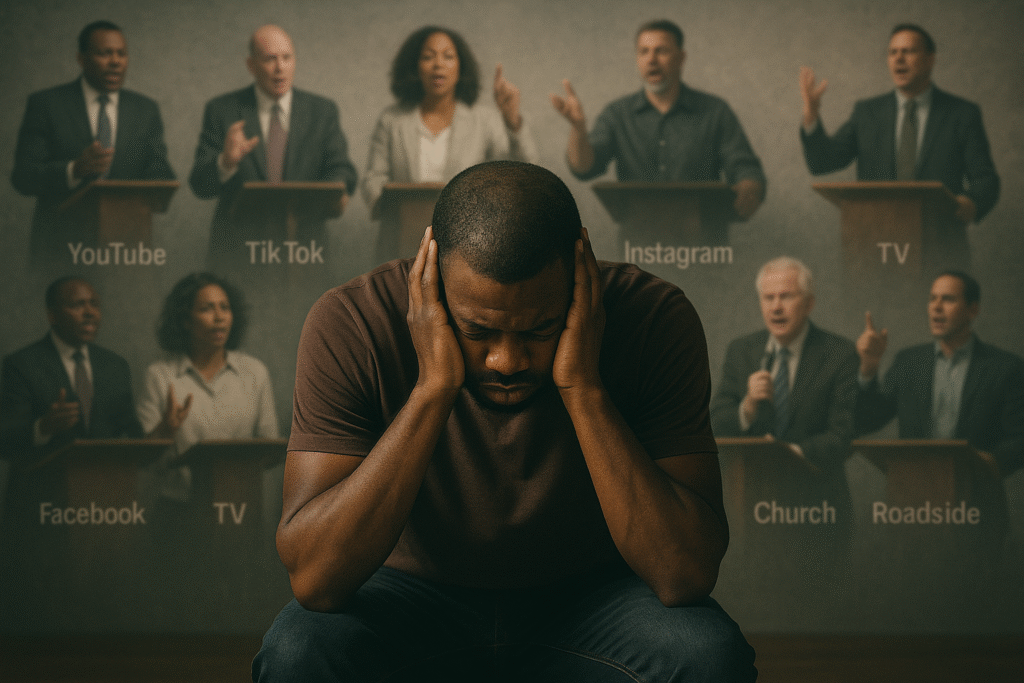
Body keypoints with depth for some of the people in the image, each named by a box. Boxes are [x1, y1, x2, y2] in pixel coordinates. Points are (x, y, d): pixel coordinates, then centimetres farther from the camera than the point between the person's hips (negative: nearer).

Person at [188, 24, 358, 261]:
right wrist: (225, 163, -20)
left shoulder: (323, 111, 14)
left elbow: (340, 170, 10)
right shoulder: (221, 110, 8)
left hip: (303, 243, 1)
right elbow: (200, 186, 2)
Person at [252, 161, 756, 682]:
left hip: (589, 595, 1)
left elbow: (686, 575, -27)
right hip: (413, 594, 0)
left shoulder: (653, 321, -21)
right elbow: (312, 578, -30)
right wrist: (431, 388, -35)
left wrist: (582, 388, -34)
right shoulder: (351, 324, -22)